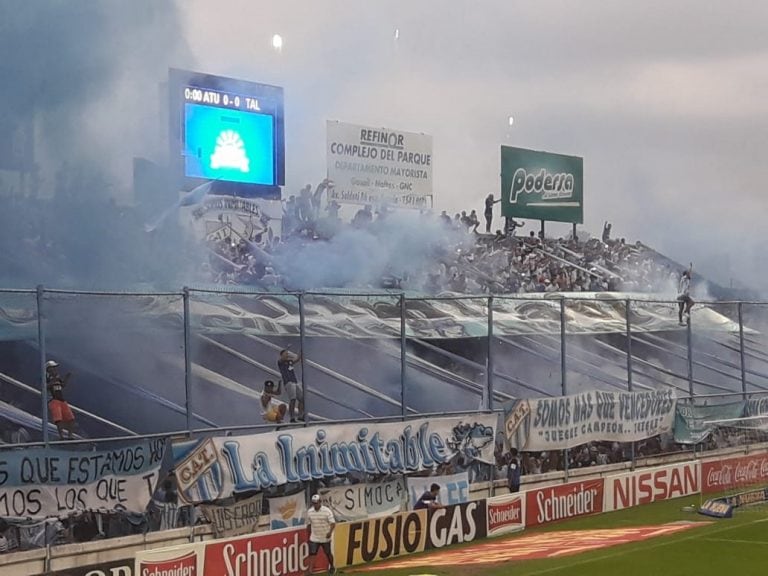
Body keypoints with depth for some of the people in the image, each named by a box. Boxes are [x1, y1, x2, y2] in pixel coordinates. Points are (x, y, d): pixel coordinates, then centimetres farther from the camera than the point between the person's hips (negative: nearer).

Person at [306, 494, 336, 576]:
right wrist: (309, 536, 14)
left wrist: (330, 532, -34)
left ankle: (332, 567, 38)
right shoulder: (309, 512, 0)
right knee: (312, 554, -9)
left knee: (328, 553, 13)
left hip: (325, 538, -2)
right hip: (314, 538, 2)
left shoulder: (327, 511, -12)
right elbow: (308, 525, 11)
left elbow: (333, 523, -17)